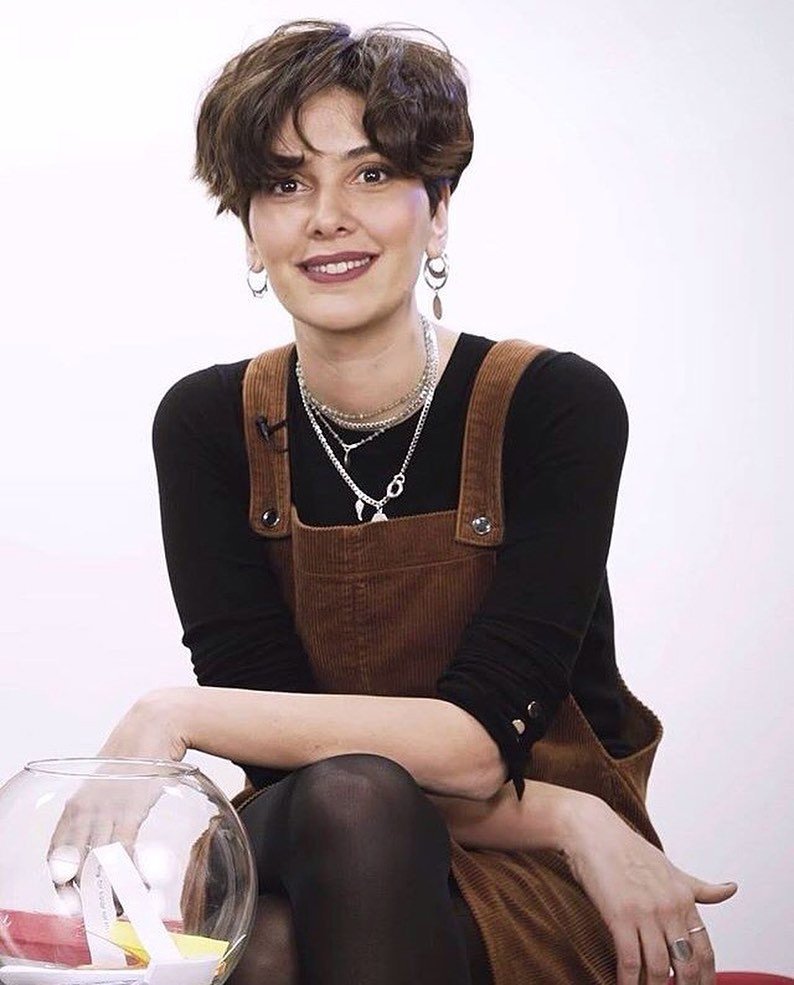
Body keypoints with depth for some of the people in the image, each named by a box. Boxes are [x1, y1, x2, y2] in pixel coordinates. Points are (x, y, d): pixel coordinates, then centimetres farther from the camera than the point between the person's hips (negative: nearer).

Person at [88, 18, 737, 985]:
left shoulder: (558, 405, -12)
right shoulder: (207, 425, -4)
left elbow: (478, 740, -19)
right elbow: (281, 758, -10)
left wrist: (178, 714, -23)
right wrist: (570, 820, -19)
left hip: (539, 883, 0)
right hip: (308, 849, 1)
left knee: (348, 800, -33)